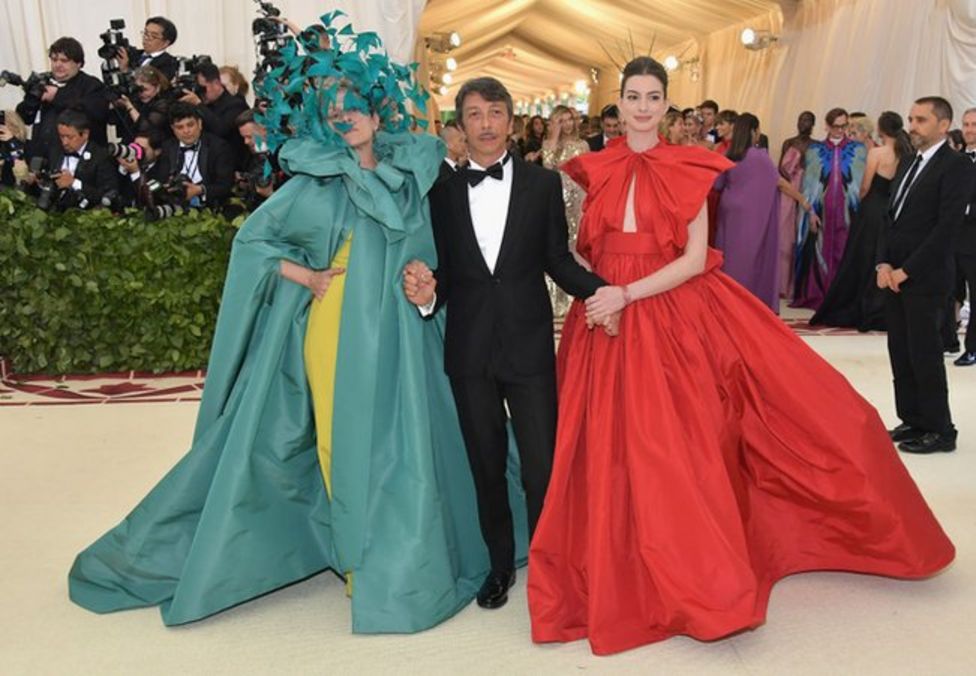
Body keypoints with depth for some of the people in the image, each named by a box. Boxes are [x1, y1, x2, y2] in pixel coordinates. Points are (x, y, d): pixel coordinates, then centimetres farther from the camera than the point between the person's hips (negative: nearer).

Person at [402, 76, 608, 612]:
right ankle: (500, 563, 32)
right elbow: (444, 273, 7)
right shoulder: (442, 193, 7)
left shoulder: (543, 184, 4)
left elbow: (559, 260, 3)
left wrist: (602, 291, -14)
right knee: (486, 465, 13)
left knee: (542, 466, 1)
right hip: (469, 351, 2)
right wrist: (427, 294, -15)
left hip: (529, 346, -1)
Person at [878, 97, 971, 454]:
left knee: (925, 355, -2)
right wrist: (884, 263, 2)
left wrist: (906, 270, -15)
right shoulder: (907, 162, 16)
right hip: (895, 275, 7)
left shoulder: (956, 165, -8)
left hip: (925, 279, -7)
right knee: (900, 354, 10)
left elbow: (947, 226, -15)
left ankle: (939, 431, 9)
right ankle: (912, 420, 21)